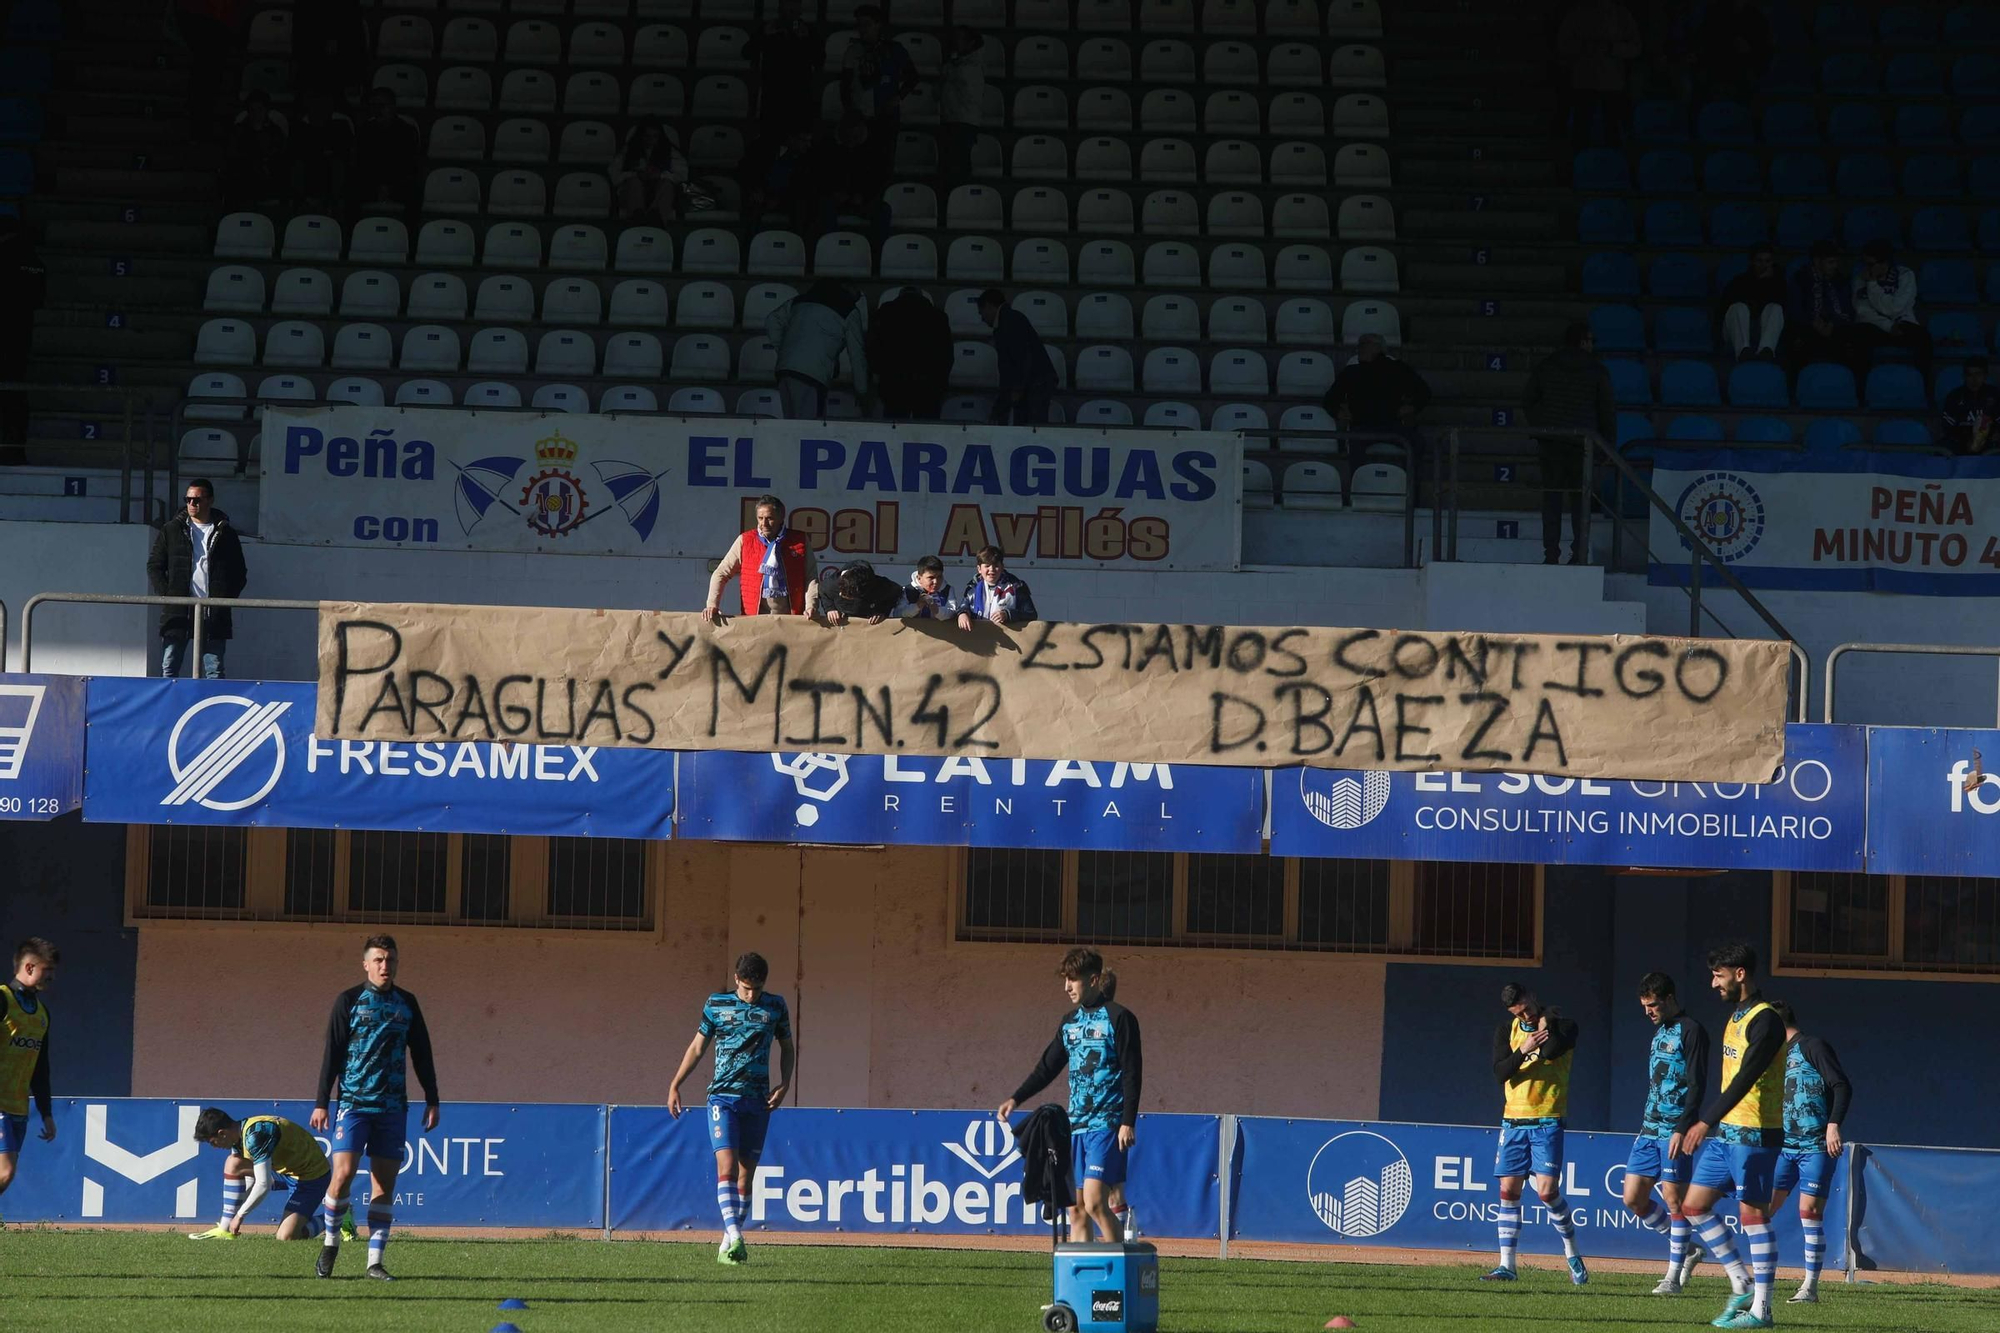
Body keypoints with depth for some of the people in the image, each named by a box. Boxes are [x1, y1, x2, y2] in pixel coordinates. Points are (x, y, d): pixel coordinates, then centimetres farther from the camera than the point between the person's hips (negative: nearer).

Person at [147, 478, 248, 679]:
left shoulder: (225, 534, 9)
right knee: (168, 669, -3)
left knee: (214, 671, 0)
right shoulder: (171, 531, 10)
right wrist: (165, 596, -2)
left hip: (214, 615, 0)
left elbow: (240, 573, 13)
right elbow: (154, 566, 11)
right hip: (177, 614, 0)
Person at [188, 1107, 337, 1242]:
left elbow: (263, 1184, -30)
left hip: (312, 1176, -9)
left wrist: (240, 1215, -19)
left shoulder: (255, 1136, -28)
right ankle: (225, 1230, 1)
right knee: (233, 1164, -1)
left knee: (286, 1238, -19)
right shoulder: (240, 1134, 2)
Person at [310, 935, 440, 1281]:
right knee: (343, 1172, -14)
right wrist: (321, 1102, -5)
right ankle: (330, 1242, 7)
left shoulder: (406, 1003, 11)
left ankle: (375, 1261, 2)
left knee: (385, 1181, 0)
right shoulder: (348, 1000, 1)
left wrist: (432, 1100, 11)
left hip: (392, 1106, 3)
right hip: (353, 1102, -3)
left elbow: (422, 1054, 16)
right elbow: (332, 1053, 0)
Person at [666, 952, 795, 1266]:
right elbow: (697, 1047, 11)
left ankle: (729, 1239, 14)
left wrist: (784, 1085, 2)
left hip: (758, 1100, 2)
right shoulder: (716, 1005, 3)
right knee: (727, 1166, -17)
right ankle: (735, 1237, -26)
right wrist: (675, 1085, 6)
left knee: (746, 1172, 3)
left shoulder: (775, 1007, 6)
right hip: (723, 1097, -2)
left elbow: (787, 1048, 17)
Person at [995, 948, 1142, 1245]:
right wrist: (1015, 1099, 7)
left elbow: (1133, 1074, -9)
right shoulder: (1069, 1023, 15)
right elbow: (1047, 1068, 19)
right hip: (1076, 1125, 7)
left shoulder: (1118, 1018, -5)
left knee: (1095, 1202, -17)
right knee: (1076, 1207, 4)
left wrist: (1128, 1122, -15)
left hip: (1107, 1124, -7)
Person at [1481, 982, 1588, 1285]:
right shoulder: (1507, 1030, 8)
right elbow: (1500, 1072, -3)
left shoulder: (1563, 1026, -1)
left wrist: (1545, 1023, -5)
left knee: (1547, 1190, -12)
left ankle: (1573, 1254, 7)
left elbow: (1551, 1050, -22)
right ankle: (1507, 1266, 4)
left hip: (1547, 1121, -4)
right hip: (1514, 1121, 4)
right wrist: (1523, 1051, -18)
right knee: (1509, 1190, 1)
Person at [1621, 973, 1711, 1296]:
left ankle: (1673, 1277, -4)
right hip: (1650, 1129, 9)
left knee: (1673, 1198, -7)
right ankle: (1685, 1251, 17)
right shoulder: (1659, 1030, 18)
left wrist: (1682, 1129, -21)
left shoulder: (1691, 1030, -8)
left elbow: (1697, 1085, -15)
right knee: (1633, 1198, 4)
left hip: (1674, 1131, -9)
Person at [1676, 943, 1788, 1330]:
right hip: (1725, 1131, 10)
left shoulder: (1764, 1020, -14)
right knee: (1695, 1204, 9)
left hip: (1754, 1134, -10)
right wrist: (1700, 1124, 22)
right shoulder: (1736, 1017, 16)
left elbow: (1745, 1078, -22)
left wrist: (1707, 1122, -26)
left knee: (1752, 1213, -7)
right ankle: (1742, 1285, 14)